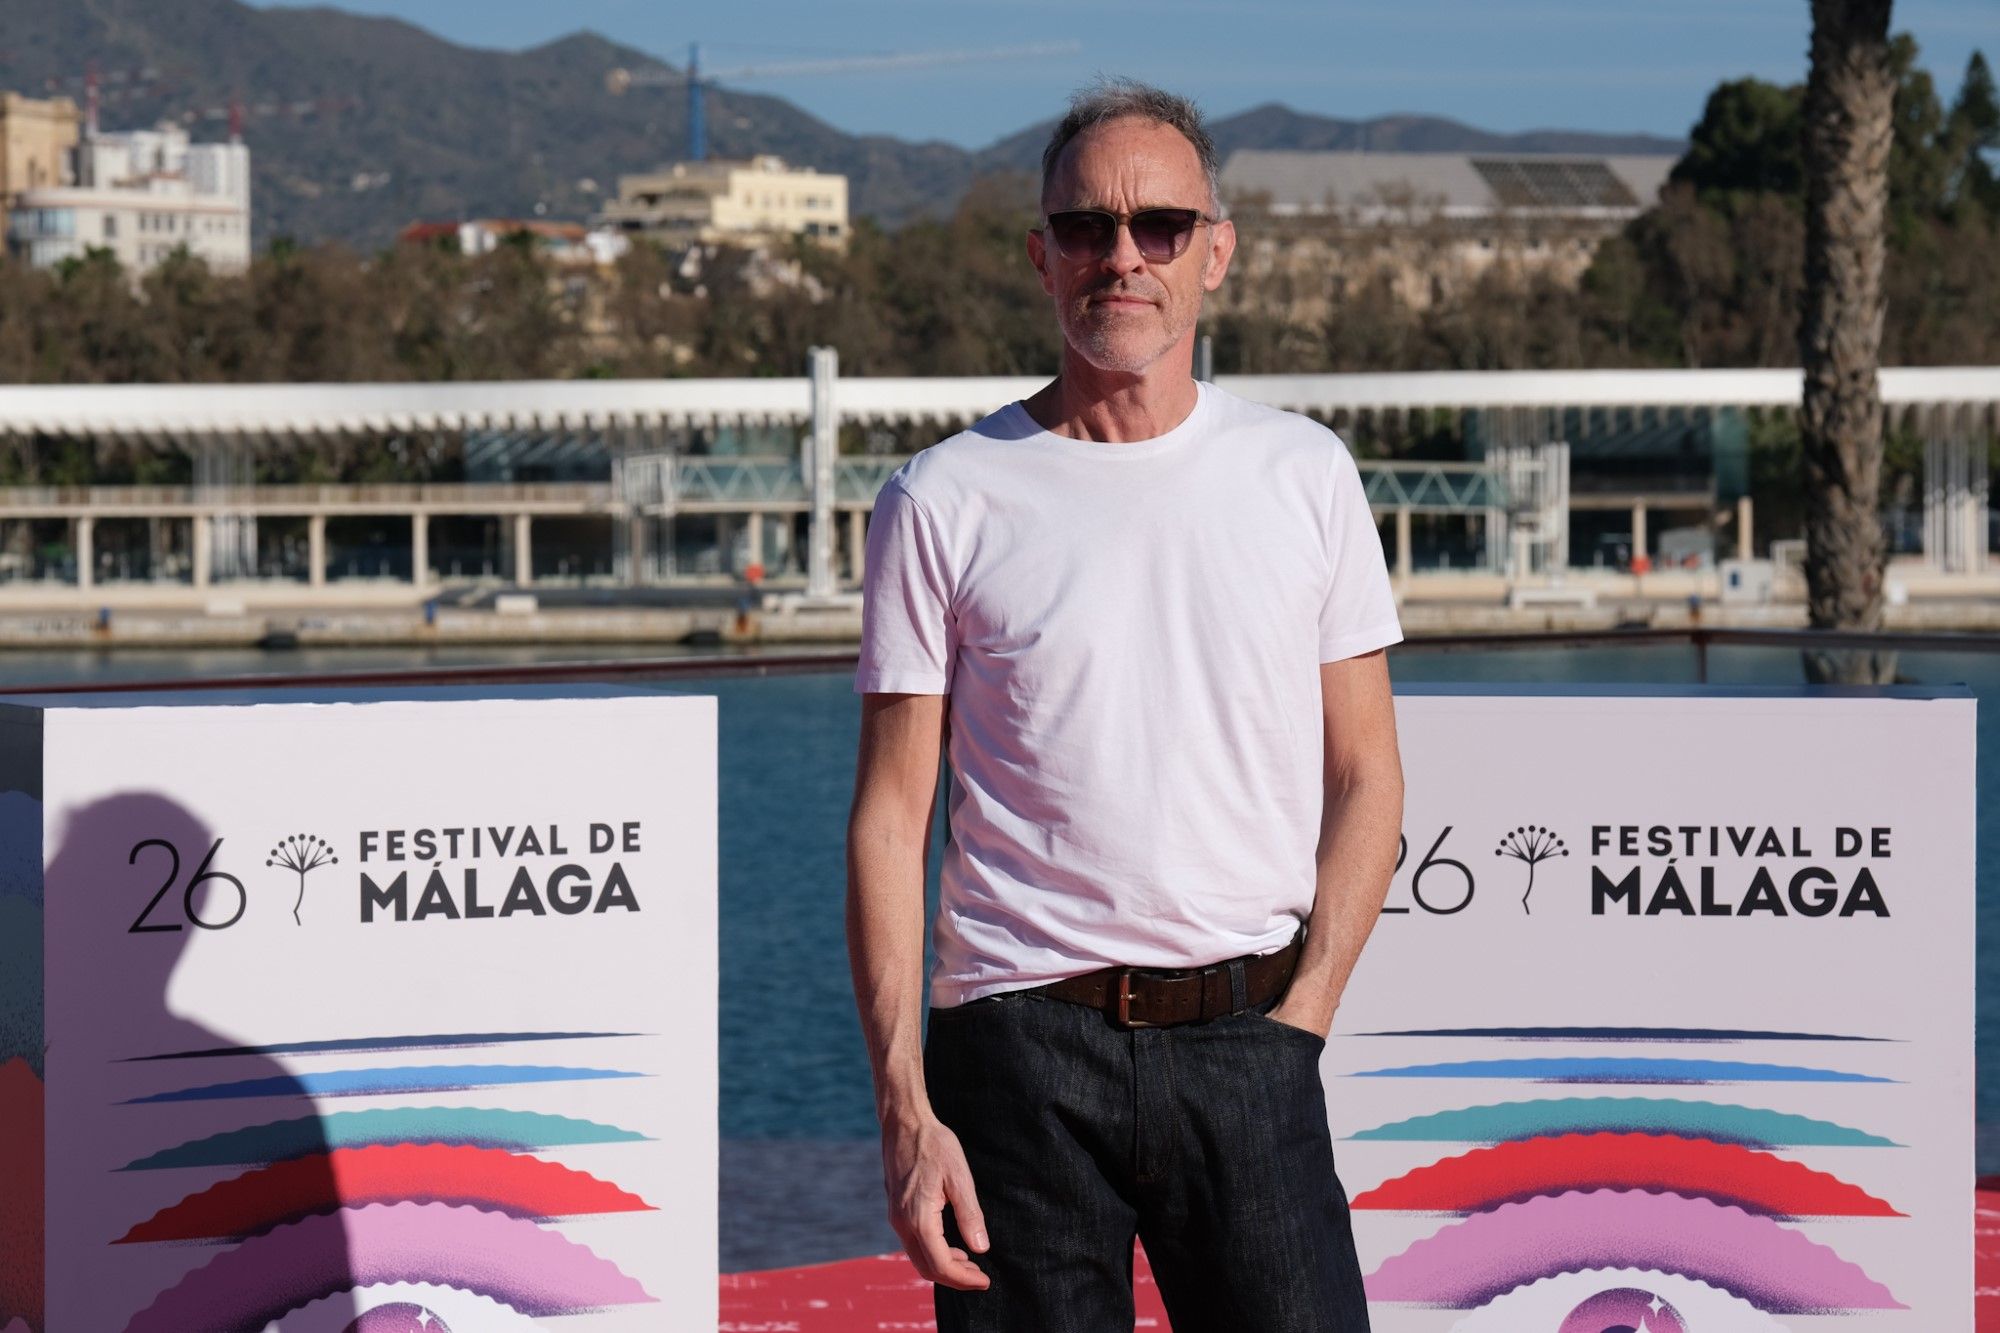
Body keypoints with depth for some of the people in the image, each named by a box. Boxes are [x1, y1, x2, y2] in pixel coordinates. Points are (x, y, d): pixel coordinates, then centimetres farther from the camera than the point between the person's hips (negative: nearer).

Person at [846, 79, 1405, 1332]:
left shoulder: (1305, 475, 9)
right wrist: (905, 1107, -7)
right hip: (1019, 1048, -1)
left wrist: (1299, 1018, -2)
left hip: (1246, 1040, 1)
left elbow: (1366, 778, 11)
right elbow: (892, 816, 1)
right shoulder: (946, 501, 3)